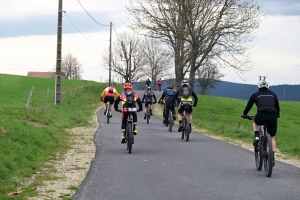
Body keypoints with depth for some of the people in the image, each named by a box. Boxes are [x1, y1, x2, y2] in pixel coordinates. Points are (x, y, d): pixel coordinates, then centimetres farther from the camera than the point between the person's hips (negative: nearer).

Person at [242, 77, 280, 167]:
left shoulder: (255, 95, 17)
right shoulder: (273, 94, 22)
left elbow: (249, 105, 26)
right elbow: (277, 106, 32)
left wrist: (244, 114, 44)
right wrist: (277, 115, 51)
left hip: (261, 116, -2)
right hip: (273, 117, 2)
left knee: (255, 122, 35)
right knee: (272, 138, 16)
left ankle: (256, 137, 13)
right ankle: (273, 157, 7)